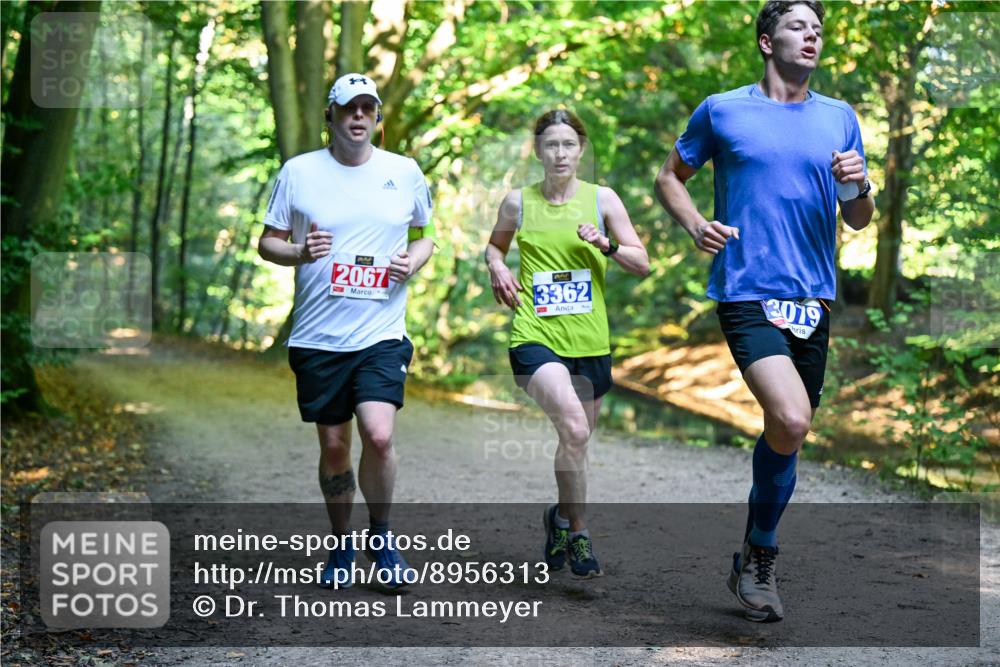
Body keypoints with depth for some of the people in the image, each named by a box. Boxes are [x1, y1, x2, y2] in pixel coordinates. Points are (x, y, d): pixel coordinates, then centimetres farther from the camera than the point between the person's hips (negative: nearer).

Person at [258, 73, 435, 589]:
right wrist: (299, 252, -14)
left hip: (382, 334, 0)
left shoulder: (405, 172, 5)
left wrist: (414, 261, -4)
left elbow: (424, 235, 18)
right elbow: (267, 242, 7)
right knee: (333, 445, 7)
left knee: (378, 435, -16)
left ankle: (381, 535, 9)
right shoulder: (298, 172, 1)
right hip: (317, 336, 1)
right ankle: (341, 543, 28)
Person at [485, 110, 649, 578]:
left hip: (590, 341, 3)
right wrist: (497, 268, 2)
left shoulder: (602, 199, 4)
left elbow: (643, 264, 5)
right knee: (573, 428, -25)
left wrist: (607, 246, -13)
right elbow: (494, 245, 23)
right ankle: (577, 533, -10)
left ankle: (561, 517, 42)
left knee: (577, 441, 14)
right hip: (535, 337, -3)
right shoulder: (518, 202, 3)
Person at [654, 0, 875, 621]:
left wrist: (859, 187, -6)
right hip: (747, 292, -5)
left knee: (787, 432, 11)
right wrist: (695, 223, -6)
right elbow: (670, 178, 14)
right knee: (790, 422, -23)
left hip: (813, 299, 5)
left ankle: (756, 561, 29)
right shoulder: (721, 111, 3)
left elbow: (859, 220, 16)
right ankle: (760, 550, 0)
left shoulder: (840, 118, 12)